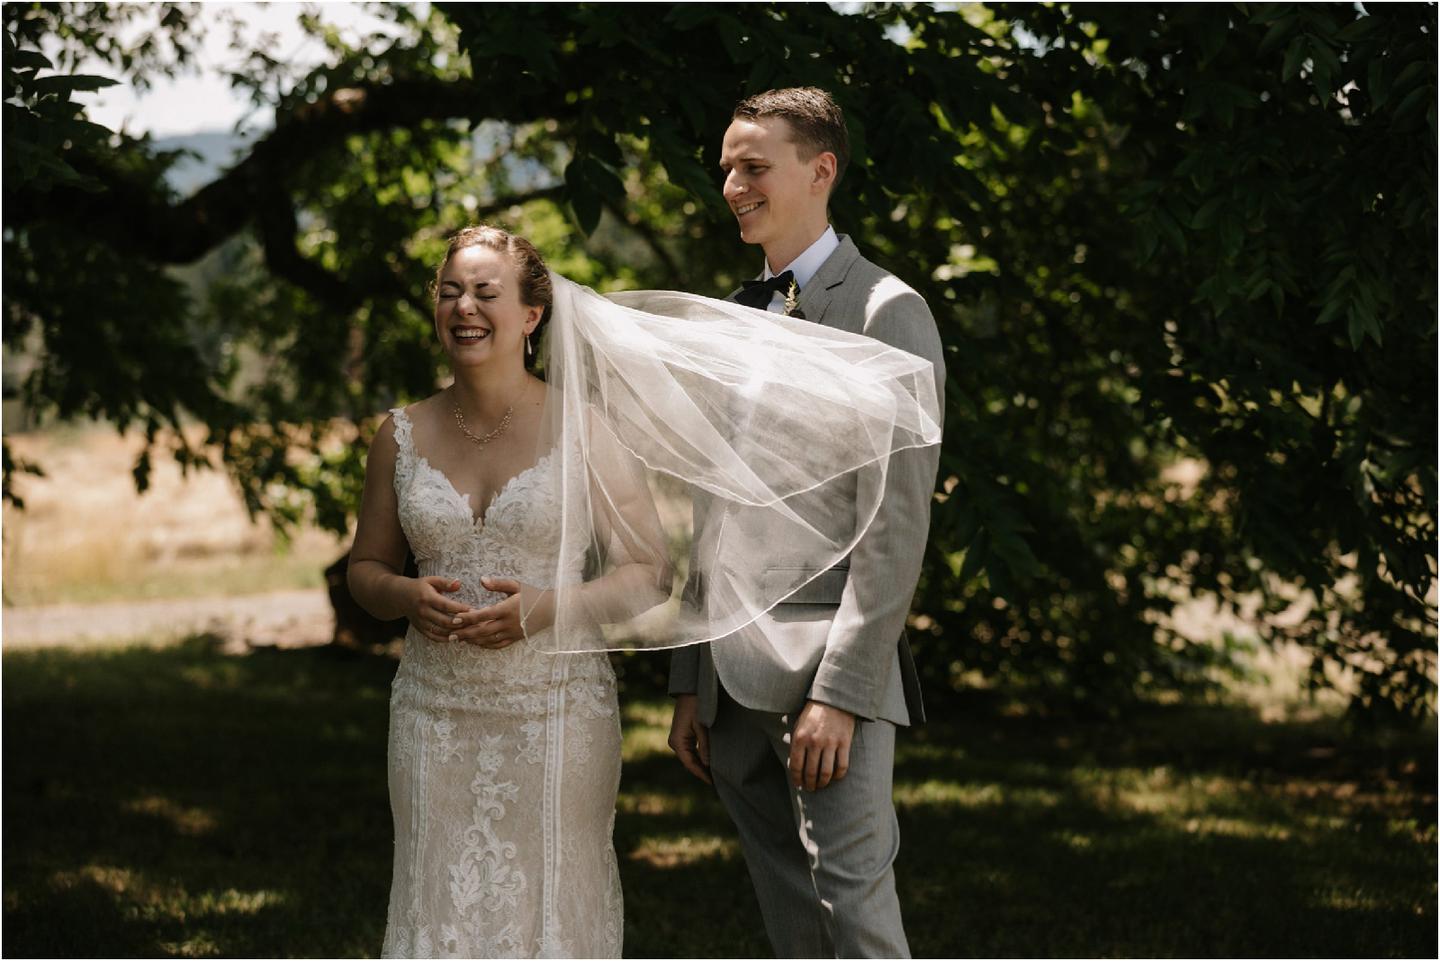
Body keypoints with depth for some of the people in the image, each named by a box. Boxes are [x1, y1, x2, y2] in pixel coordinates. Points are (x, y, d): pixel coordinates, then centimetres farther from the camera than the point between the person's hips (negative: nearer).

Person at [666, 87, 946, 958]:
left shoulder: (885, 312, -4)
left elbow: (896, 522, -11)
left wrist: (839, 689, -18)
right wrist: (691, 684, 14)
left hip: (832, 666, -7)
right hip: (736, 685, 7)